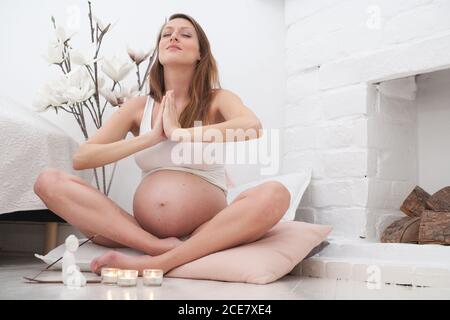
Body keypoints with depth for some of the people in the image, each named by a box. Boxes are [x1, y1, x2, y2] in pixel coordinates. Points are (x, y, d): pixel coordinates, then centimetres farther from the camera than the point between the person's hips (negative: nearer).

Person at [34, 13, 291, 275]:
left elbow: (252, 128, -20)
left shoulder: (218, 99, 4)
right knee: (49, 181, -14)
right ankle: (161, 247, -27)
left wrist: (179, 133, -13)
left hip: (206, 232, -2)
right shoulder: (139, 107, 10)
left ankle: (158, 262, -31)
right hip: (142, 229, 2)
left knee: (275, 194, -31)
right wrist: (152, 137, -7)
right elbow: (81, 158, 2)